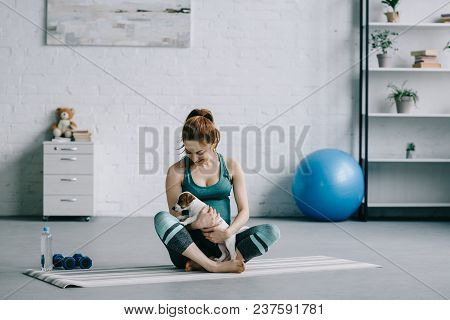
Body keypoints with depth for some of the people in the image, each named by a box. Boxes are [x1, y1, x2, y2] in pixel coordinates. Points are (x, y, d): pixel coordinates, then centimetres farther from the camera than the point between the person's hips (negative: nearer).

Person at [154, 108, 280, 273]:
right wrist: (197, 224, -23)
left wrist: (227, 233, -17)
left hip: (223, 241, 2)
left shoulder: (231, 166, 5)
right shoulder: (177, 171, 1)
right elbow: (175, 217, -2)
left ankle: (201, 263, -31)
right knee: (162, 218, -31)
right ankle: (213, 266, -37)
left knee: (271, 231, -23)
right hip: (190, 244, -1)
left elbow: (244, 211, 3)